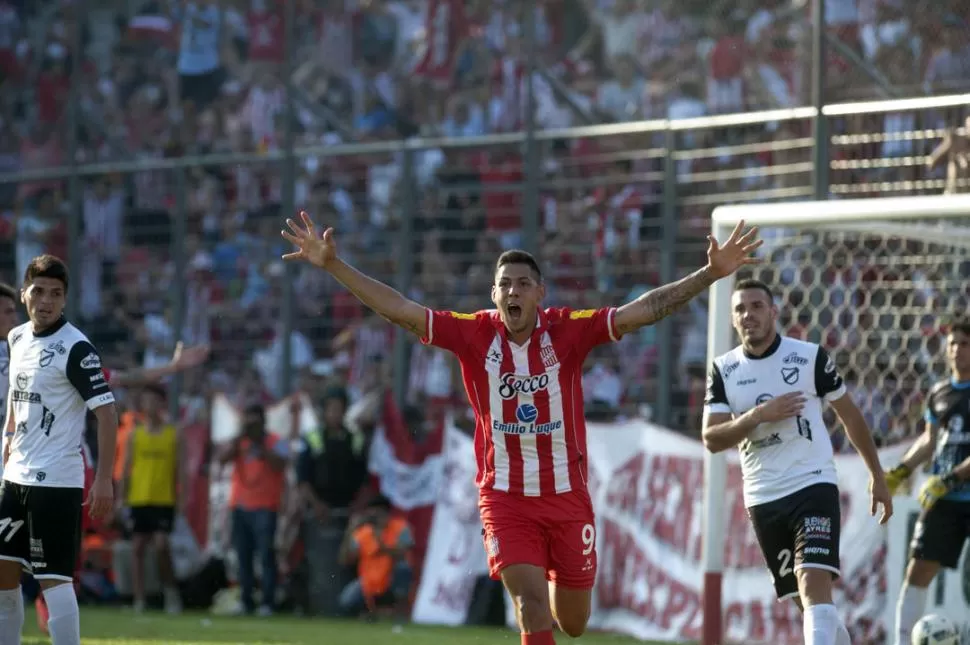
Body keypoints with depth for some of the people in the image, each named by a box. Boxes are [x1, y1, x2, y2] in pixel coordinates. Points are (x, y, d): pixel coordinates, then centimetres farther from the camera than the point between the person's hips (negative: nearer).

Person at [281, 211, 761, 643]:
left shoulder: (568, 331, -8)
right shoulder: (474, 334, -7)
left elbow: (644, 310, -12)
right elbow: (400, 310, -8)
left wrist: (711, 273, -21)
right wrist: (332, 265, -15)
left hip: (567, 497, 1)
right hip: (505, 498, -1)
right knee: (532, 605, -15)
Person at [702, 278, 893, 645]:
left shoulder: (810, 357, -4)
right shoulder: (723, 370, 3)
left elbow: (850, 416, 7)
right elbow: (711, 440, -5)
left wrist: (877, 476, 9)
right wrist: (759, 415, -20)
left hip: (813, 486, -4)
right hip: (762, 500, 4)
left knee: (815, 588, -21)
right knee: (806, 601, 9)